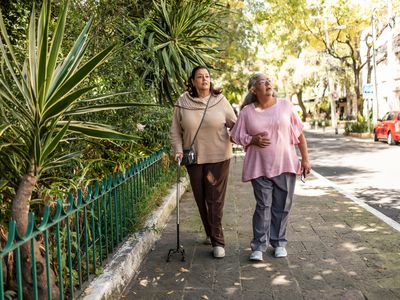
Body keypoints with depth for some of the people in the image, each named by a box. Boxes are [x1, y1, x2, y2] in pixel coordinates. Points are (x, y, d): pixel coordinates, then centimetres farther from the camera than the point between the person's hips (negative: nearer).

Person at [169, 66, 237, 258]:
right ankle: (210, 233, 32)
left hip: (218, 157, -2)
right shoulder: (182, 103, -1)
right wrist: (178, 150, -7)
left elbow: (234, 125, 4)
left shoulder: (220, 100, -3)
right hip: (193, 158, 2)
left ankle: (218, 242, 6)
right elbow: (175, 131, 4)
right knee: (201, 199, 12)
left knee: (215, 199, -2)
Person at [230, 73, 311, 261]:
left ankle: (279, 243, 22)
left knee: (282, 206, 7)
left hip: (285, 165, 1)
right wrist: (254, 140, -11)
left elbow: (299, 133, 7)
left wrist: (305, 159, 3)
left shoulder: (285, 106, 4)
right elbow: (236, 136, 8)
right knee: (263, 206, -2)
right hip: (259, 167, -1)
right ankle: (258, 246, 8)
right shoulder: (247, 111, 2)